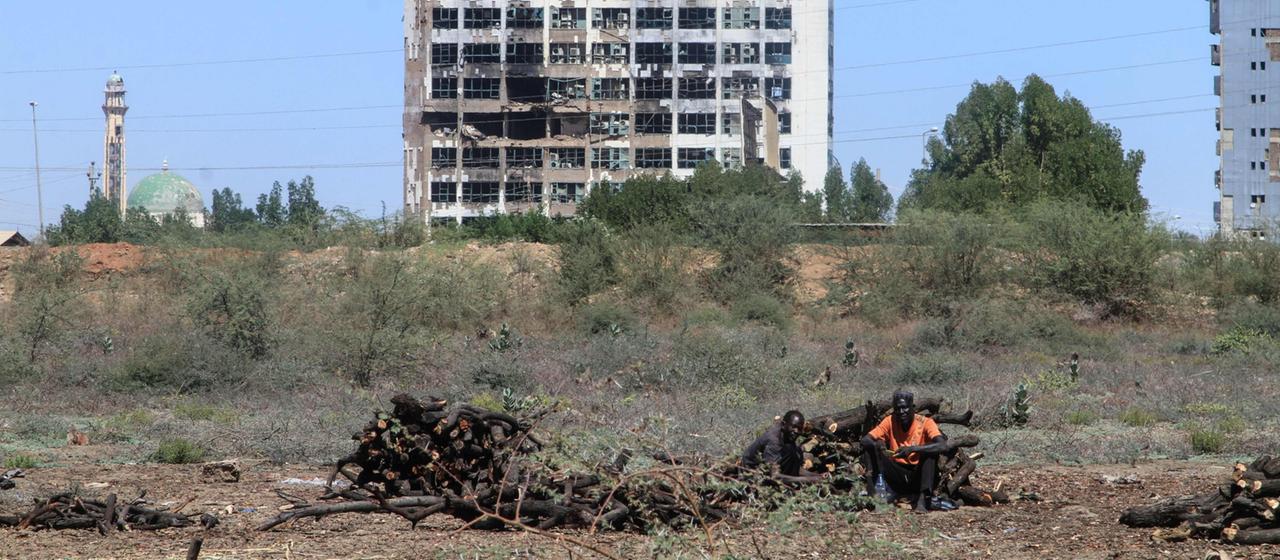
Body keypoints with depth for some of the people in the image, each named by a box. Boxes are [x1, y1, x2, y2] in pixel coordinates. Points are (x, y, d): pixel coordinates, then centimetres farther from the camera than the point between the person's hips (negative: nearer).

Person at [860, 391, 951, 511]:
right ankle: (872, 494, -23)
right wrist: (877, 444, -30)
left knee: (930, 450, -28)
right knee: (870, 447, -13)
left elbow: (943, 446, -28)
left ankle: (923, 499, -37)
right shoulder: (890, 421, -2)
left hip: (918, 476, -2)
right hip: (897, 477, 2)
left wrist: (913, 449, -39)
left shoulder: (925, 423, -12)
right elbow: (865, 439, -6)